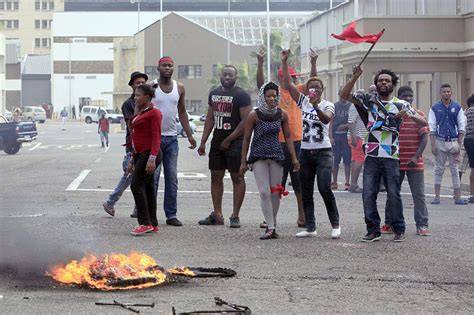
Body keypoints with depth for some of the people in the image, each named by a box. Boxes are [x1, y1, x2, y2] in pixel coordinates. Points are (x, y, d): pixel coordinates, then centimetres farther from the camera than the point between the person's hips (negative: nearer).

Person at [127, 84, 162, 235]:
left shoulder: (154, 113, -9)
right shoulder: (139, 114, 19)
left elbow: (156, 137, -17)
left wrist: (152, 158, -25)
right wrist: (132, 159, 21)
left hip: (149, 154, -9)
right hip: (140, 155, 9)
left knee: (137, 186, -15)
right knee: (147, 188, 8)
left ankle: (145, 223, -15)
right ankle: (153, 224, 10)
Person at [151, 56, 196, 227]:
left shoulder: (179, 88, 9)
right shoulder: (151, 87, -3)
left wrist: (189, 135, 10)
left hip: (172, 138, 4)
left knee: (172, 178, 5)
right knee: (153, 176, -5)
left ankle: (171, 214, 9)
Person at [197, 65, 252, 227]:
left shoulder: (241, 95, -9)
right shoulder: (214, 93, 13)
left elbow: (246, 121, -14)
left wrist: (229, 140, -13)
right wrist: (203, 141, 11)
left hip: (235, 141, -7)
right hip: (217, 141, 7)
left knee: (237, 177, -3)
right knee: (216, 177, 7)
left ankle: (235, 216, 0)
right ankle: (217, 215, 13)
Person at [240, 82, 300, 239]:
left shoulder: (282, 114, 1)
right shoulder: (254, 115, -8)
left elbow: (288, 136, 9)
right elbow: (246, 139, -2)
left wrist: (294, 158, 4)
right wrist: (243, 162, -1)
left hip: (276, 156, 3)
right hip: (259, 157, -3)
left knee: (275, 192, 4)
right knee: (264, 192, -10)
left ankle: (273, 225, 18)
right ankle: (270, 228, -10)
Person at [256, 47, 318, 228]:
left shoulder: (298, 91, 6)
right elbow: (261, 84, -16)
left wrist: (313, 64, -21)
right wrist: (260, 64, -29)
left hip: (297, 141, 2)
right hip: (278, 143, -2)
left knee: (299, 181, 7)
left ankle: (302, 217, 14)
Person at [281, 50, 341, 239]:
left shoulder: (328, 105, -1)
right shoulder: (303, 101, 7)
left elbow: (326, 118, -22)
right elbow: (287, 84, 0)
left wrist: (316, 107, -40)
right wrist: (284, 62, -7)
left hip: (323, 152, -4)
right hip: (305, 152, 4)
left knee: (325, 189, -15)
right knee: (306, 193, 5)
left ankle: (335, 225, -3)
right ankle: (310, 228, 11)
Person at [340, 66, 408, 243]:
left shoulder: (400, 105, 8)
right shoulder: (369, 100, 10)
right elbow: (344, 95, 3)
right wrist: (355, 77, -8)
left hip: (391, 157, -1)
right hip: (371, 157, 2)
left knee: (393, 195, -1)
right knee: (368, 194, -1)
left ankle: (399, 230, 8)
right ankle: (373, 230, 7)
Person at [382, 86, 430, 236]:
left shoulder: (419, 114, 2)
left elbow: (424, 137, -2)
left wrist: (416, 156, -11)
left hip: (415, 162, 0)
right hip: (395, 162, 0)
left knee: (419, 195, -1)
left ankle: (422, 225, 2)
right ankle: (389, 224, 16)